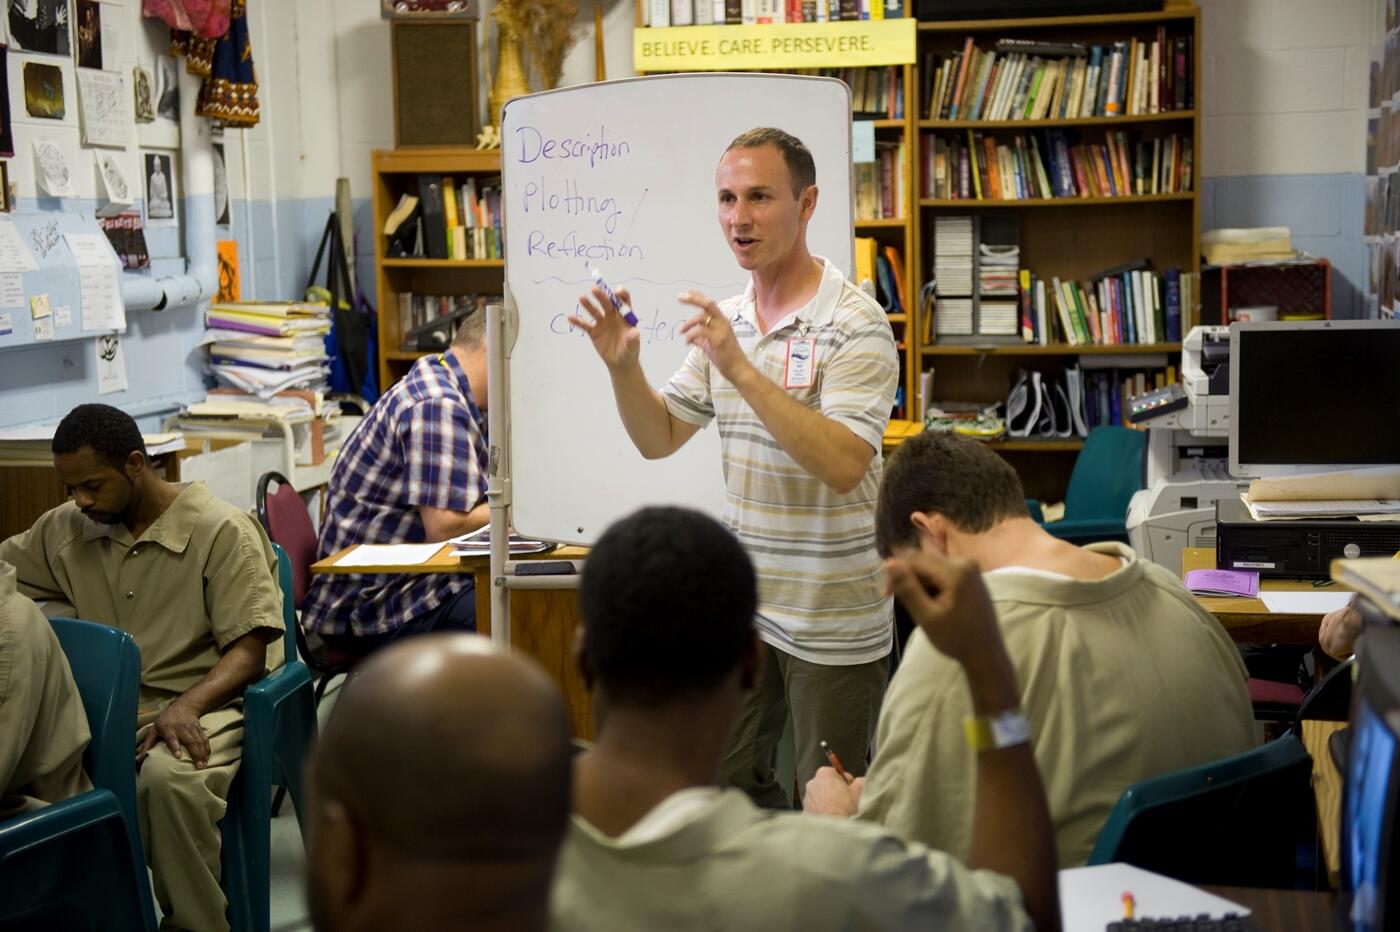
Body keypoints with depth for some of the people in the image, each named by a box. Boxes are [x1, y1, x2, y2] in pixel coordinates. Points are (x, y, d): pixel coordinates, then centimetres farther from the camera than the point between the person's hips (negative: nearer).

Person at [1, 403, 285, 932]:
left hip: (201, 700, -4)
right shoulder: (66, 529, 12)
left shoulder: (222, 531, -6)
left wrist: (187, 706, -26)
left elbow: (250, 649, -8)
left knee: (169, 779, -39)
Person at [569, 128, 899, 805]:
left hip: (833, 620, -7)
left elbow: (843, 464, -27)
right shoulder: (723, 319, 8)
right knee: (729, 786, 15)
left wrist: (743, 371, -30)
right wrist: (623, 366, -8)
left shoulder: (853, 323, -15)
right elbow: (659, 439, 10)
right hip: (744, 600, 7)